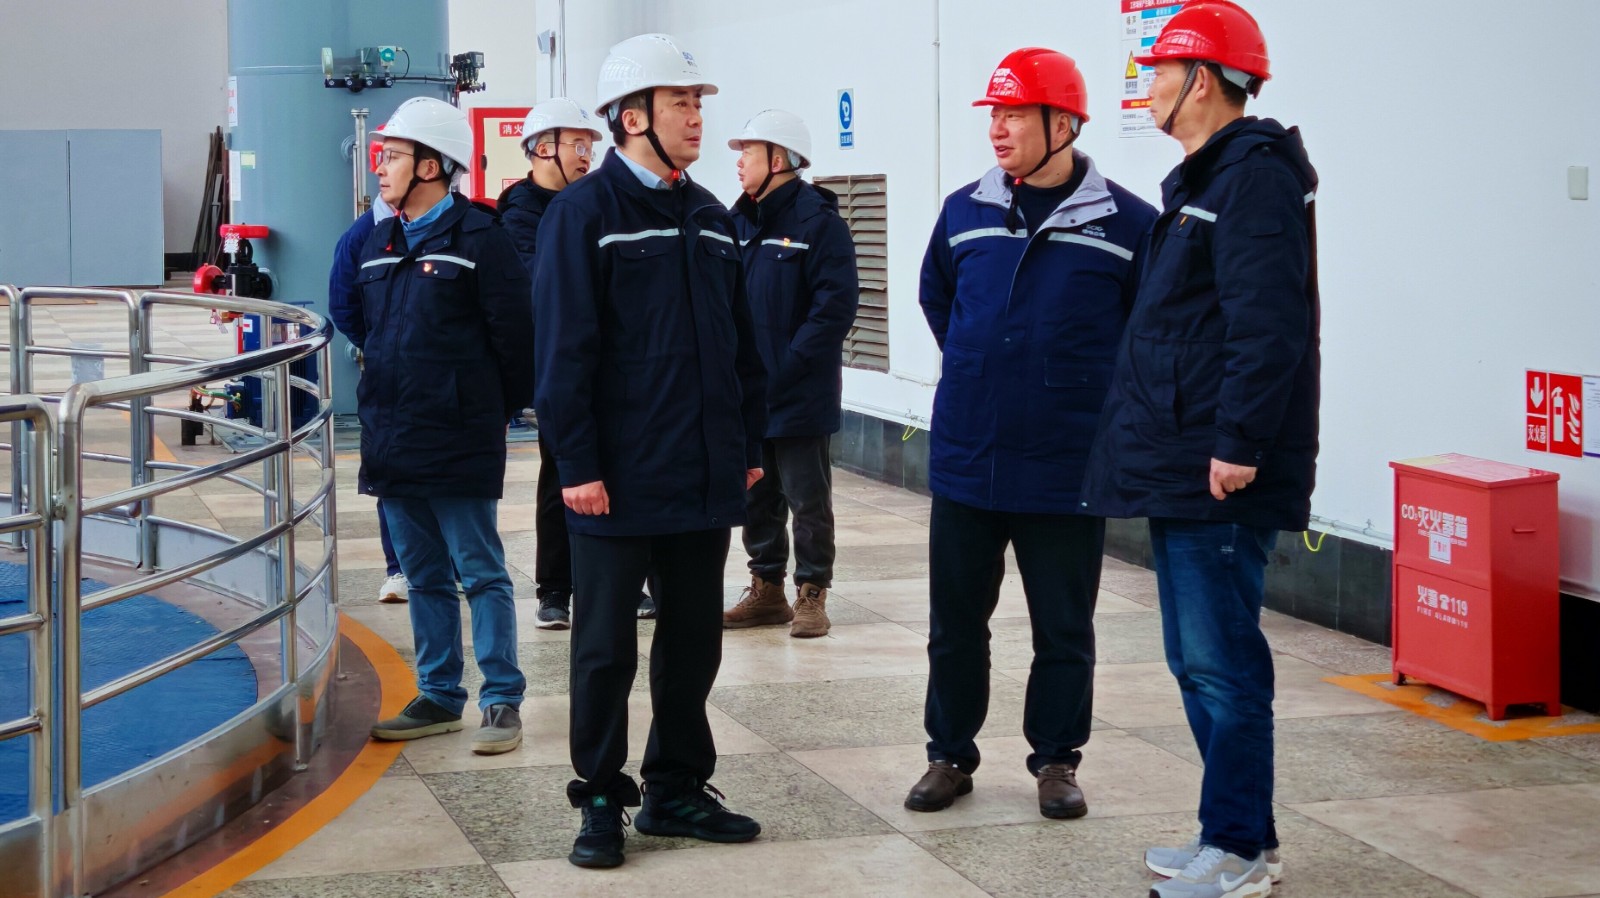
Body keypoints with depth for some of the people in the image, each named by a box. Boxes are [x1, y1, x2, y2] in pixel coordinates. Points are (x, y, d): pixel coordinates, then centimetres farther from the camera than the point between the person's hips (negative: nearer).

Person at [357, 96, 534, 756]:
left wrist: (491, 413, -2)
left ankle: (502, 701, 5)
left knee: (481, 573, -1)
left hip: (460, 446, -7)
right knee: (424, 577, 13)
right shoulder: (378, 244, 12)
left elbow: (515, 337, -8)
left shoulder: (478, 238, -9)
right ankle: (438, 699, 21)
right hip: (392, 443, 7)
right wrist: (382, 409, 16)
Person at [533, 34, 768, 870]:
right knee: (606, 648, 4)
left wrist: (749, 442, 11)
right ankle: (601, 801, 15)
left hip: (705, 478, 6)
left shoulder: (709, 217, 11)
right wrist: (577, 464, -16)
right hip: (619, 481, -6)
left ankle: (676, 790, 25)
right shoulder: (583, 212, -8)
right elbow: (563, 348, -12)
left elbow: (740, 341, 15)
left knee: (693, 639, 13)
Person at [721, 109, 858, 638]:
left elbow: (836, 305, -17)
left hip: (798, 396, -7)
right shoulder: (739, 221, 10)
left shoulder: (817, 221, -11)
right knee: (756, 499, 14)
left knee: (807, 500, 4)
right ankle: (766, 589, 26)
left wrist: (788, 365, -19)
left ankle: (811, 594, 13)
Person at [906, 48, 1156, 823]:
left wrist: (1097, 392, 3)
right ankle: (950, 755, 25)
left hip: (1066, 469, -3)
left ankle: (1056, 759, 24)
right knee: (955, 624, 11)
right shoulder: (964, 212, 3)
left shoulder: (1126, 223, -8)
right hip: (964, 461, 3)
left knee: (1064, 631, 8)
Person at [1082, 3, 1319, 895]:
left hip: (1220, 481, -11)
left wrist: (1238, 443, -25)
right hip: (1179, 471, 11)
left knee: (1223, 663, -6)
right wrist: (1148, 443, 21)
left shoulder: (1255, 176, -12)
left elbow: (1266, 325, -22)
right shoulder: (1204, 178, 19)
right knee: (1197, 662, 15)